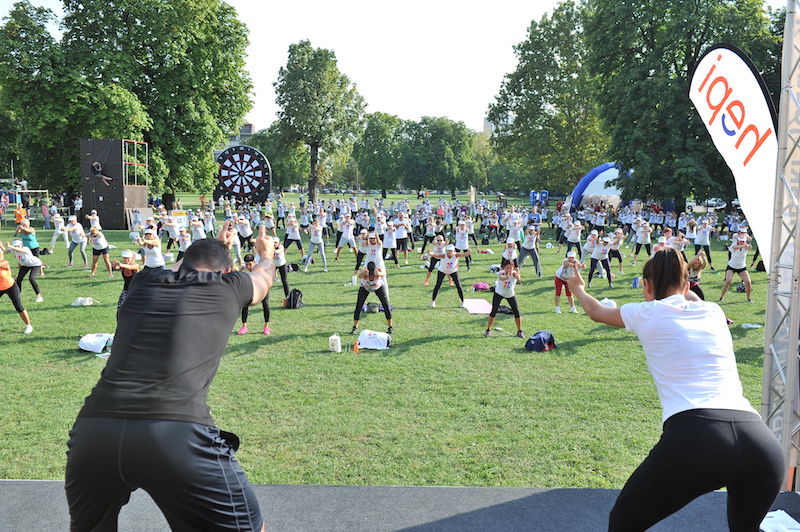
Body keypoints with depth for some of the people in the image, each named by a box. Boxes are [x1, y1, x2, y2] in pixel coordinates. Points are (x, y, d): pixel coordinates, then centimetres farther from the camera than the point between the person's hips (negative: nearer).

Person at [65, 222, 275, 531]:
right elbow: (264, 276, 40)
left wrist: (217, 244, 66)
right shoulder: (228, 286, 14)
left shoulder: (144, 281, 21)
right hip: (177, 435, -4)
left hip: (93, 430, 4)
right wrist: (267, 253, 64)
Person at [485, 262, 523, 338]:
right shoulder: (501, 273, -28)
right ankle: (488, 330, 11)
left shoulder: (514, 273, -25)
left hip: (510, 295, 2)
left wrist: (517, 276, -74)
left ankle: (519, 331, 13)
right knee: (493, 311, -4)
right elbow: (501, 278, -53)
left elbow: (518, 278, -49)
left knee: (517, 312, -3)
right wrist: (506, 277, -77)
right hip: (499, 293, -2)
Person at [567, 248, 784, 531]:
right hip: (762, 443, 4)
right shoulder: (714, 311, 22)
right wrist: (677, 286, 70)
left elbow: (596, 311, 36)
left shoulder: (646, 313, 13)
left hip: (692, 437, -4)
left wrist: (578, 288, 57)